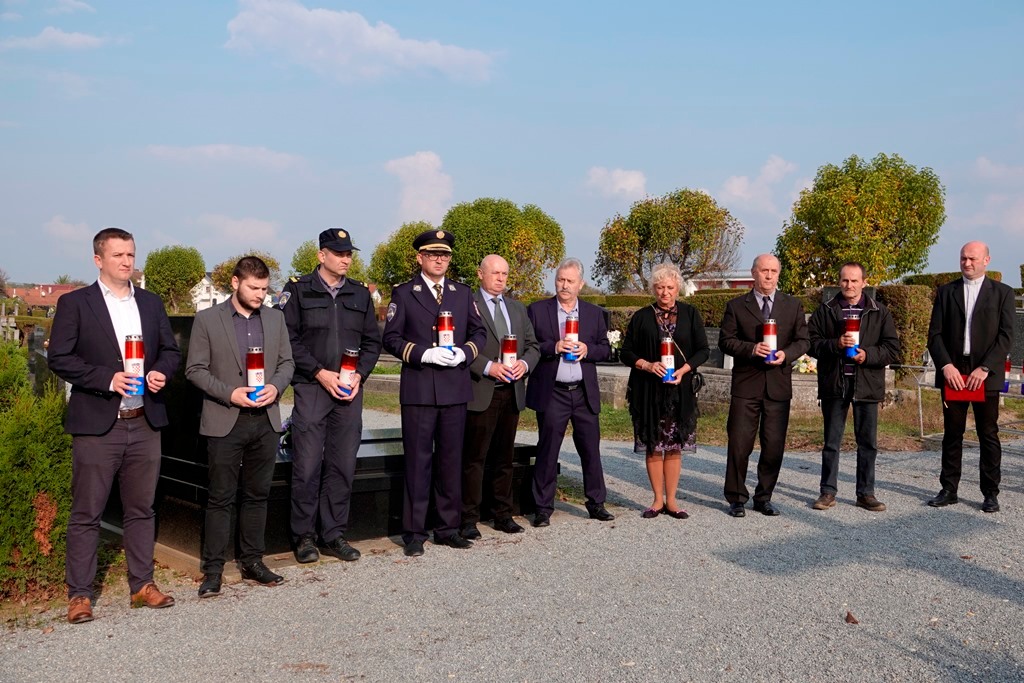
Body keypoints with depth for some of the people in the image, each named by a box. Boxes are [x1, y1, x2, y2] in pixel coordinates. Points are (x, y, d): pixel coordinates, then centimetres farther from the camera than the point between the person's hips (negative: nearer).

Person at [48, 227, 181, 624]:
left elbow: (170, 350, 16)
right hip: (96, 426, -4)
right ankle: (79, 594, 12)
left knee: (141, 510, 12)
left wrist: (161, 371, -5)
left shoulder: (151, 303, 12)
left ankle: (142, 585, 22)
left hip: (145, 424, 4)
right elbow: (59, 358, -7)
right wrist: (108, 378, -17)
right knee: (86, 514, 2)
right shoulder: (74, 303, -2)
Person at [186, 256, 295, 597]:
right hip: (225, 422, -4)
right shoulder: (207, 319, -2)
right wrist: (229, 393, -15)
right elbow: (195, 369, -3)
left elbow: (287, 362, 13)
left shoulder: (275, 318, 10)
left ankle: (252, 561, 22)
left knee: (258, 495, 11)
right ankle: (213, 569, 9)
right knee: (220, 498, 1)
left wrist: (276, 386, -7)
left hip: (265, 420, 4)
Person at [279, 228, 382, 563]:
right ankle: (303, 535, 10)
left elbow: (372, 341, 13)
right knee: (307, 466, -3)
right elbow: (288, 339, -5)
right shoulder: (298, 290, 1)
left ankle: (334, 534, 16)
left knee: (342, 466, 6)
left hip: (350, 390, 4)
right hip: (310, 389, -4)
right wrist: (320, 373, -12)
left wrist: (359, 374, -3)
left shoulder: (360, 294, 13)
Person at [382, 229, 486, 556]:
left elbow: (479, 332, 14)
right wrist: (425, 354, -14)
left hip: (456, 389, 4)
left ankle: (448, 528, 19)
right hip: (418, 390, -3)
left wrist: (464, 353, -6)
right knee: (418, 461, -1)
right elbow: (391, 338, -1)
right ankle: (414, 532, 7)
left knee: (451, 460, 9)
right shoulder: (404, 293, 3)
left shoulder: (463, 293, 13)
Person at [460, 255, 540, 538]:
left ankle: (503, 515, 22)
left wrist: (525, 363, -3)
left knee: (505, 458, 13)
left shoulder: (518, 309, 17)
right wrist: (488, 367, -19)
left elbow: (533, 345, 17)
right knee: (474, 459, -3)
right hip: (481, 393, -6)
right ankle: (469, 519, 4)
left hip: (512, 393, 6)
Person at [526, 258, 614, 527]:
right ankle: (543, 508, 11)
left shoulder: (594, 313, 10)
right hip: (551, 394, -3)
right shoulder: (537, 310, 1)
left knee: (591, 450, 8)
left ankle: (596, 504, 20)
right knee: (547, 452, 2)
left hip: (584, 393, 3)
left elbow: (606, 349, 11)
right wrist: (553, 347, -17)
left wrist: (587, 349, -9)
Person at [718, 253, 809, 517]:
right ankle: (736, 498, 11)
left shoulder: (793, 306, 10)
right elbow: (725, 341, 0)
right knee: (739, 444, -1)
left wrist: (786, 354, -12)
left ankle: (763, 498, 18)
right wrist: (752, 349, -17)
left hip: (779, 386, 2)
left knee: (774, 446, 5)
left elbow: (803, 340, 8)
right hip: (746, 385, -2)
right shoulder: (736, 306, 5)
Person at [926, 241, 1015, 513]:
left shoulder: (1002, 293, 5)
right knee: (952, 434, 6)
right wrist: (946, 365, -9)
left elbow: (1006, 336, -3)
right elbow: (935, 334, 5)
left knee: (989, 435, 3)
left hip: (985, 376, -2)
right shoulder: (946, 292, 10)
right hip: (952, 374, 2)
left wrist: (984, 368, -13)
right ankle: (949, 490, 12)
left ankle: (991, 493, 10)